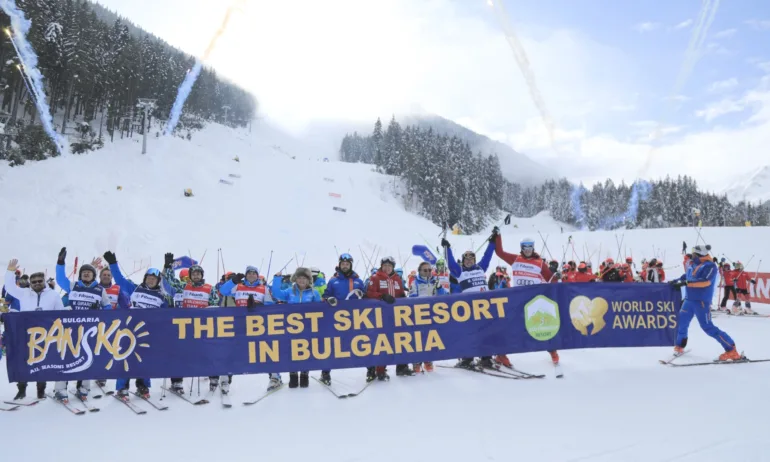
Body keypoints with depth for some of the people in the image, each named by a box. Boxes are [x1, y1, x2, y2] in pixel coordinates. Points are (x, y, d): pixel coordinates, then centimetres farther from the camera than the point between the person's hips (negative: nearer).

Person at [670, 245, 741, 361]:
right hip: (689, 300, 7)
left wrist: (686, 283, -27)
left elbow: (705, 281, -25)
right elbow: (687, 276, 29)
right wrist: (676, 281, 17)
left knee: (708, 327, -10)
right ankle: (680, 346, 33)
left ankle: (732, 351, -4)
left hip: (701, 301, -7)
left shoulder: (710, 266, -12)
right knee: (681, 323, 11)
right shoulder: (693, 264, 11)